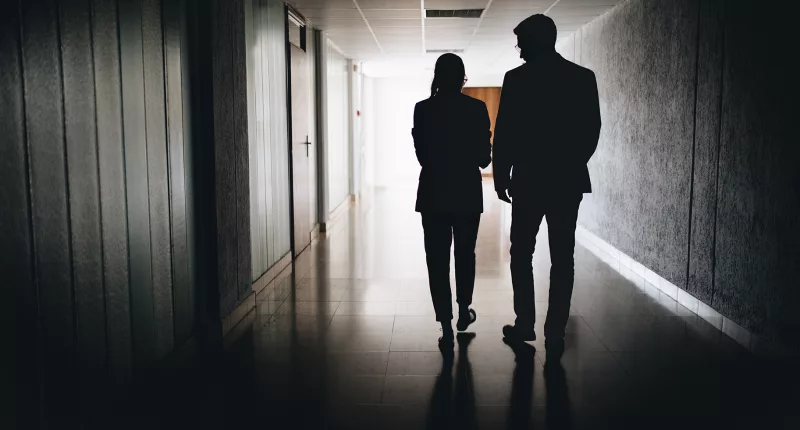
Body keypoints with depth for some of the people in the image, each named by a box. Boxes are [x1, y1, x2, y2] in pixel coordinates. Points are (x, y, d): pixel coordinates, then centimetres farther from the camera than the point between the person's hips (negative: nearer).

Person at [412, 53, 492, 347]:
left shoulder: (423, 109, -5)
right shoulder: (477, 108, -6)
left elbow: (421, 155, 0)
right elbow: (484, 158, -3)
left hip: (433, 193, -1)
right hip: (467, 192, 1)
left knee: (437, 258, 3)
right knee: (465, 254, 19)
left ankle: (446, 327, 1)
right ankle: (463, 313, 32)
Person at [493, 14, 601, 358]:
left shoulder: (517, 78, -6)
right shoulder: (584, 77, 3)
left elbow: (504, 134, -6)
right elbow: (592, 131, 6)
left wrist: (501, 177, 3)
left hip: (529, 180, -2)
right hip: (569, 181, 3)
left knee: (521, 253, 13)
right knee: (563, 258, 5)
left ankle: (525, 324, 16)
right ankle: (555, 335, 7)